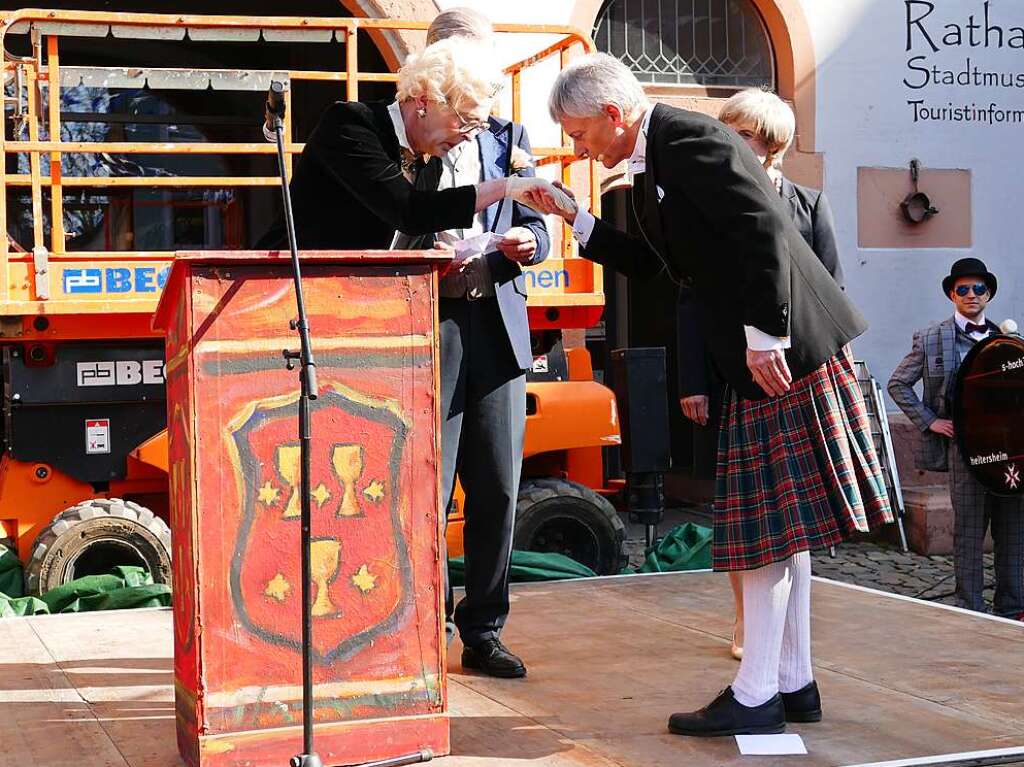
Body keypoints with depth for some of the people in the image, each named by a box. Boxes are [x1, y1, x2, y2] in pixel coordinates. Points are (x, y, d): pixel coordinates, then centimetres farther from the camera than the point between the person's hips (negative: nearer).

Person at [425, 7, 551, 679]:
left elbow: (536, 230, 12)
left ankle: (483, 631, 16)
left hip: (498, 327, 4)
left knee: (498, 488, 6)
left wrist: (525, 242, -11)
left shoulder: (511, 138, 16)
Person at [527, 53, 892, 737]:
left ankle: (755, 698, 3)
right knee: (780, 525, 13)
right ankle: (793, 683, 22)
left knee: (766, 524, -5)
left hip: (782, 350, -10)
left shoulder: (692, 139, -14)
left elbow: (764, 229, -23)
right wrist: (574, 218, 16)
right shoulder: (654, 163, 16)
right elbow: (657, 264, 23)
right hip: (759, 355, 10)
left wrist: (765, 334, -24)